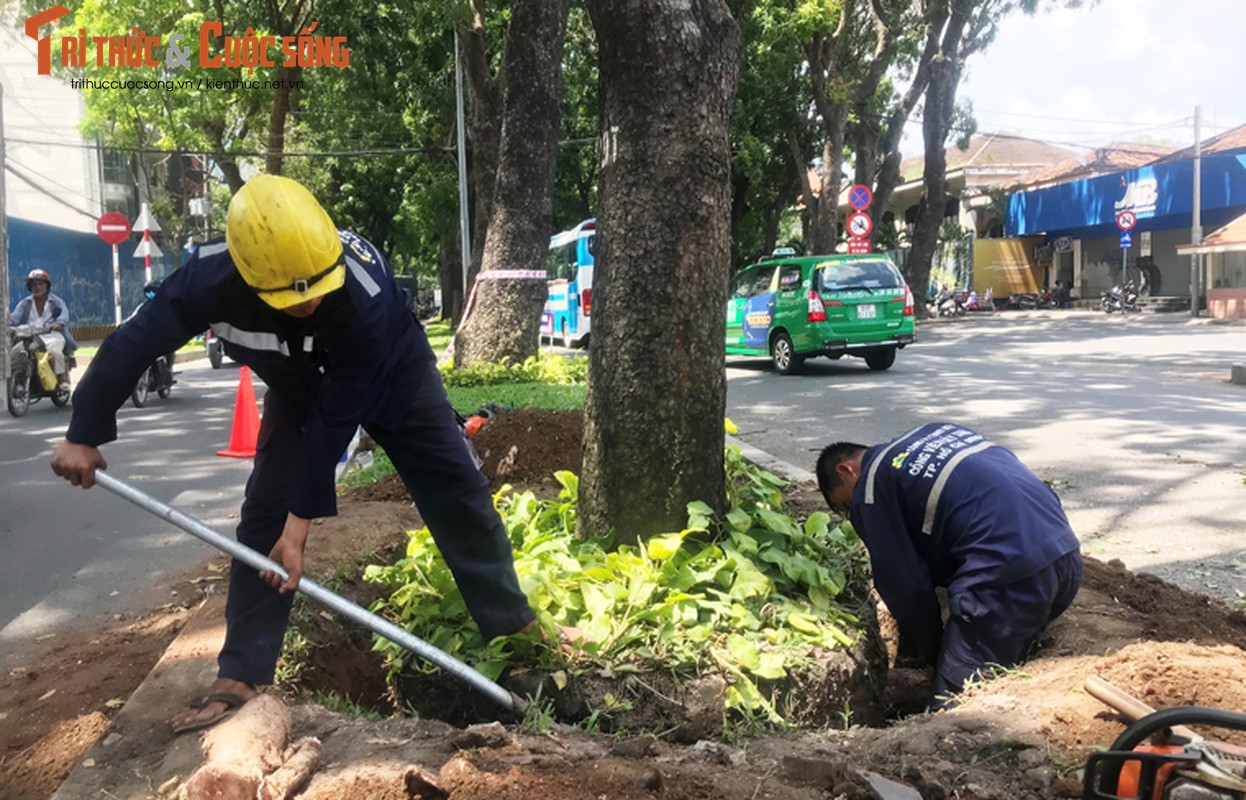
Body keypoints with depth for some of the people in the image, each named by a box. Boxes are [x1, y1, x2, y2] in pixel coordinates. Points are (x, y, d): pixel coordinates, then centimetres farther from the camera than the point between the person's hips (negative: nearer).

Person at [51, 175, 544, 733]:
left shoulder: (366, 291, -42)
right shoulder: (212, 276, -35)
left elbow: (337, 419, -36)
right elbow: (130, 345, -20)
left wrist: (300, 525, -31)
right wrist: (83, 435, -13)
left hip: (392, 376, -2)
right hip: (298, 385, 3)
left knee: (457, 489, -5)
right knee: (264, 515, -6)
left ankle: (515, 627, 9)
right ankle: (240, 676, 3)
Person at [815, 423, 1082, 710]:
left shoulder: (871, 488, 4)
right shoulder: (935, 432, 26)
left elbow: (907, 589, 2)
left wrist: (932, 657, 18)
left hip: (1008, 574, -9)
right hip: (1067, 555, 9)